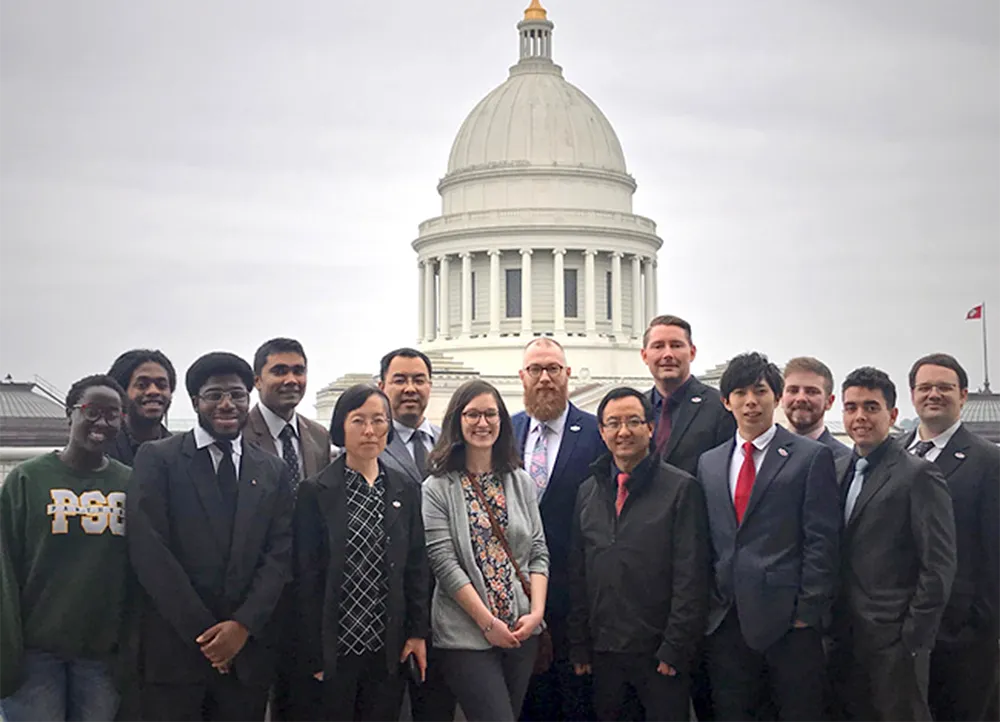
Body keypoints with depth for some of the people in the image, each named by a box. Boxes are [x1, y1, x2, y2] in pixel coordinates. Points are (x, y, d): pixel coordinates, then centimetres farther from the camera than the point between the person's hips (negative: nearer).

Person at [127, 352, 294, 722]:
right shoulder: (157, 458, 1)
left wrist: (243, 625, -10)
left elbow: (280, 555, 5)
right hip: (173, 647, -2)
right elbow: (149, 550, -7)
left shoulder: (273, 471, 12)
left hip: (248, 648, 3)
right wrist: (202, 631, -11)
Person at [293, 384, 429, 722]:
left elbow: (416, 567, 11)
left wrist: (417, 632, 4)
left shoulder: (406, 491, 8)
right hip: (333, 650, -3)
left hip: (389, 650, 3)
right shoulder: (315, 492, -4)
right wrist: (312, 653, -8)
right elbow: (306, 576, -5)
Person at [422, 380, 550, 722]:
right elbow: (444, 563, -9)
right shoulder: (437, 488, -3)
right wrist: (488, 622, -12)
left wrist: (536, 612, -6)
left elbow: (538, 553, 8)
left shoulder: (521, 482, 10)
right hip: (467, 635, -4)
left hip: (522, 631, 4)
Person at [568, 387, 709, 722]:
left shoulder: (681, 488, -4)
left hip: (658, 653, -4)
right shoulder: (588, 492, 11)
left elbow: (691, 577, -7)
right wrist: (579, 644, 7)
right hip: (603, 653, 4)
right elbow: (577, 573, 13)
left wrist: (675, 648, -11)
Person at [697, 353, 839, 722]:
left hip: (789, 621, -4)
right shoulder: (709, 463, 14)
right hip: (726, 622, 5)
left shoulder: (811, 457, -1)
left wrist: (808, 611, -11)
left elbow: (821, 541, -6)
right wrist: (710, 606, 6)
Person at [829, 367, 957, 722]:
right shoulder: (838, 471, 12)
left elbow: (938, 565, -10)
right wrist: (831, 623, 6)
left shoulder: (918, 474, -7)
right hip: (844, 640, 6)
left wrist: (914, 637, -13)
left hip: (894, 641, -6)